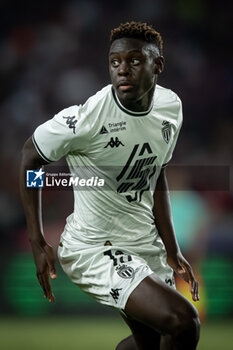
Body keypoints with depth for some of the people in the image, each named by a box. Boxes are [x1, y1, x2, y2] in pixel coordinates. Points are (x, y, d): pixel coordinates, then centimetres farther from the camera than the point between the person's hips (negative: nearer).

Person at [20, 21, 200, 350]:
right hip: (94, 249, -8)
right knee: (183, 322, -24)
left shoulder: (171, 106, -2)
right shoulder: (85, 118, -23)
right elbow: (30, 157, -7)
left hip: (146, 246, 8)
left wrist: (172, 251, 10)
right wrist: (37, 242, -9)